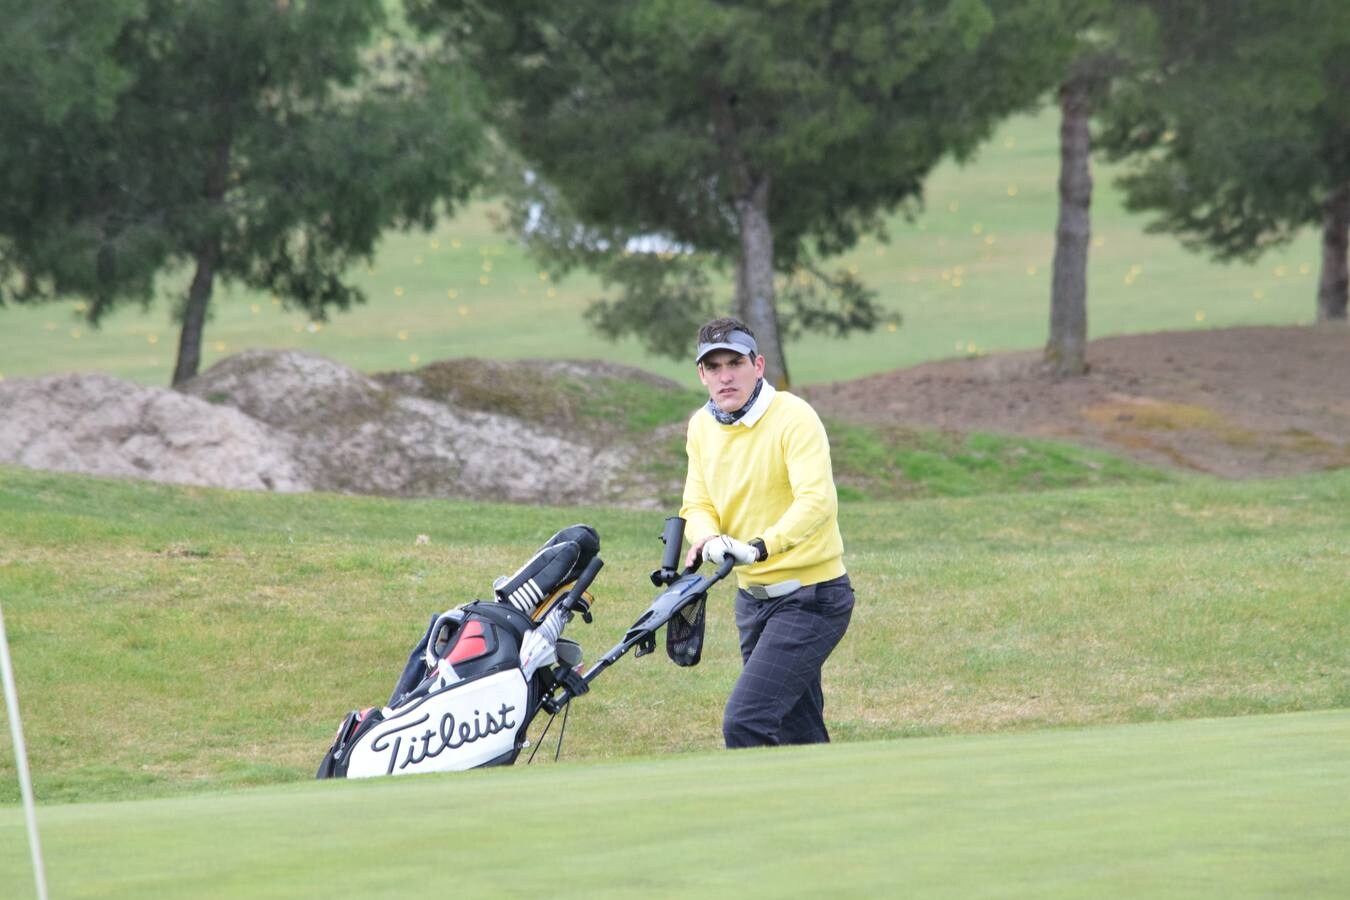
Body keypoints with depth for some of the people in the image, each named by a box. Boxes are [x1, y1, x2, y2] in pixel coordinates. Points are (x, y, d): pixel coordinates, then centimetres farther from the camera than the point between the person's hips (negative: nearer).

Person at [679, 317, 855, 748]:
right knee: (798, 738, 15)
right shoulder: (702, 427, 5)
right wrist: (708, 538, -22)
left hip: (811, 597, -8)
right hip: (753, 596, 8)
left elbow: (818, 501, -30)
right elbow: (697, 504, 2)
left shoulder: (793, 417, -17)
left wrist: (760, 546, -44)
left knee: (744, 723, -19)